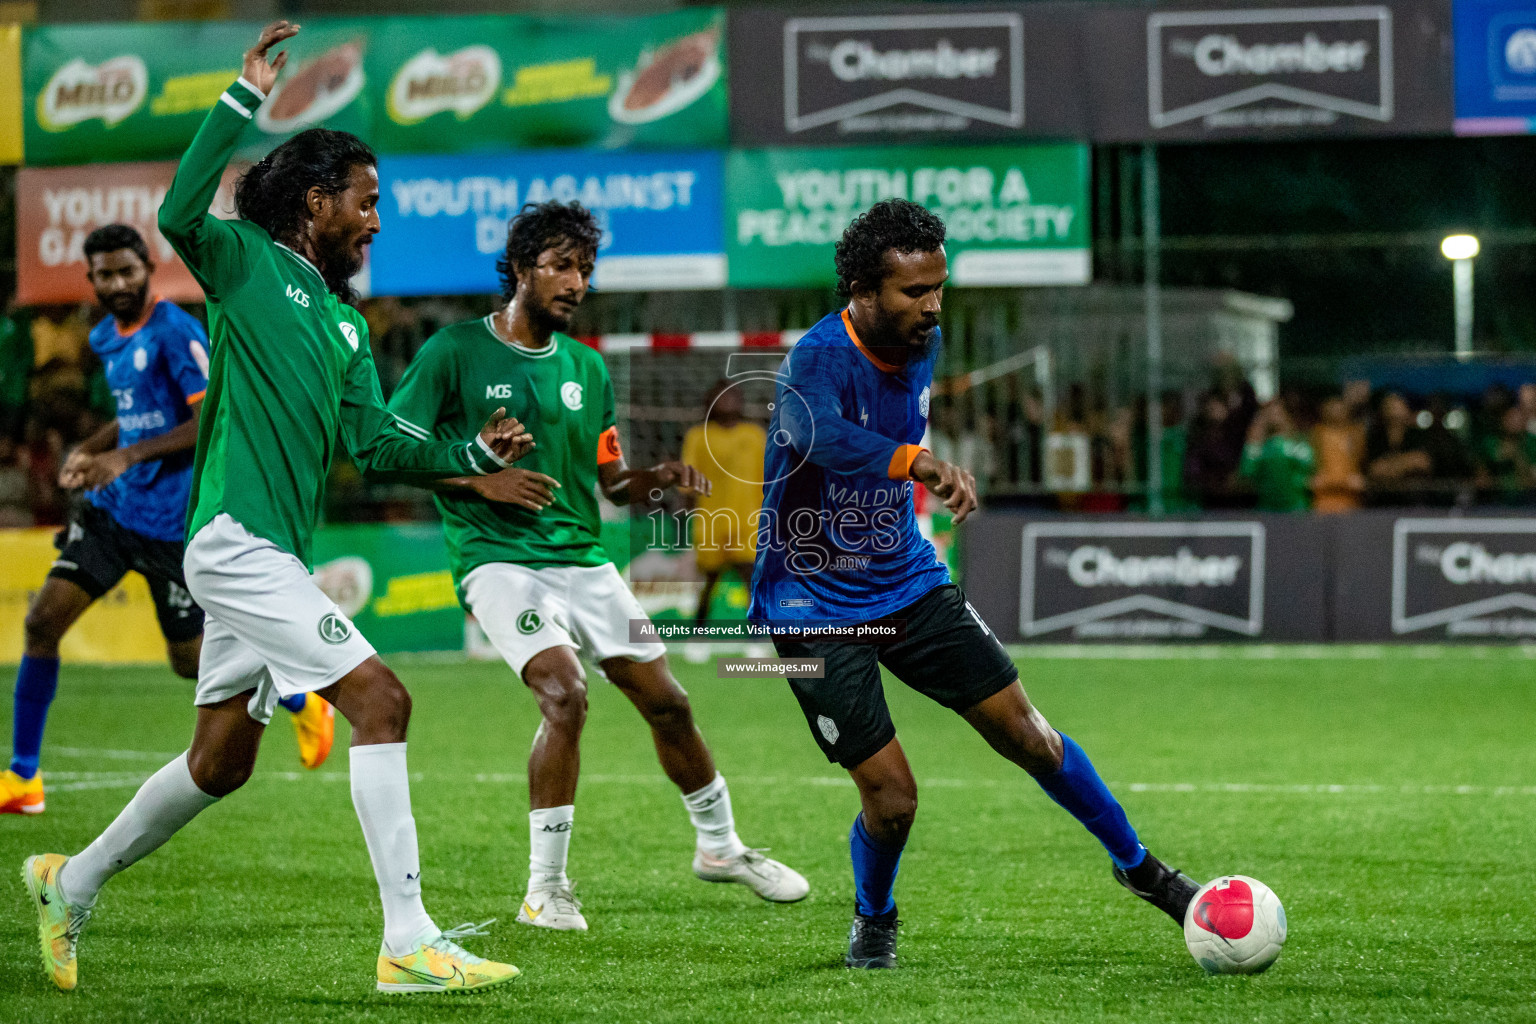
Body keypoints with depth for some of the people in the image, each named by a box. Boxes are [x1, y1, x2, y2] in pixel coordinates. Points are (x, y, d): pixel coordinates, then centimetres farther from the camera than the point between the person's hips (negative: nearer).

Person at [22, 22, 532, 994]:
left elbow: (376, 444, 14)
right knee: (381, 700, -17)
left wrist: (472, 454, 0)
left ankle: (72, 883, 35)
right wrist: (245, 98, -24)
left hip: (277, 555, 9)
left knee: (221, 761, 16)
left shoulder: (347, 323, 18)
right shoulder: (245, 261, -3)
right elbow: (181, 214, -24)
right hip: (235, 540, -9)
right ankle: (409, 943, -18)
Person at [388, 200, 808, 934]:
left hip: (582, 558, 6)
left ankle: (720, 847, 30)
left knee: (665, 701, 7)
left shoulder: (587, 368, 13)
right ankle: (545, 889, -17)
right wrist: (481, 478, -17)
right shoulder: (455, 351, -4)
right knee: (564, 692, -26)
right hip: (497, 557, -6)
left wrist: (662, 479, -2)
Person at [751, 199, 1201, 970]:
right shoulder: (819, 358, -26)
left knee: (1023, 730, 4)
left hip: (908, 580, 6)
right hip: (816, 605, -6)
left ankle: (1139, 868, 23)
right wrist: (917, 462, -64)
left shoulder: (921, 345, -1)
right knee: (891, 797, -9)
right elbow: (822, 435, -50)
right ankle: (873, 921, 23)